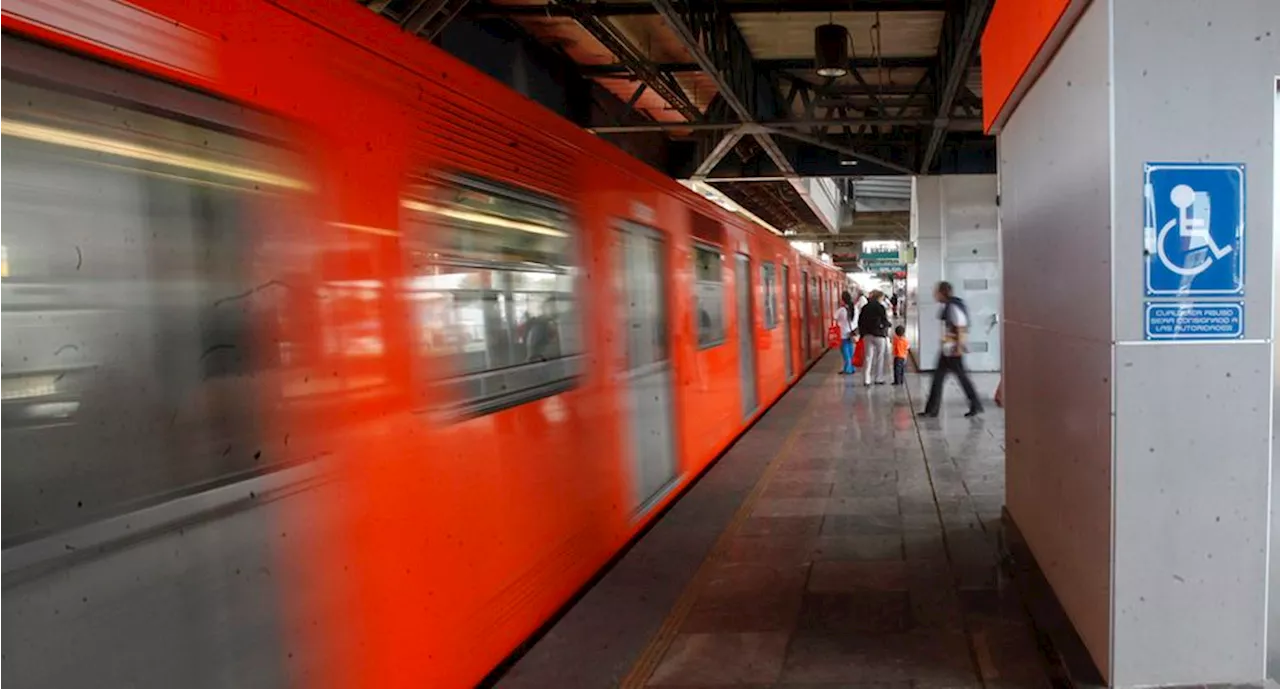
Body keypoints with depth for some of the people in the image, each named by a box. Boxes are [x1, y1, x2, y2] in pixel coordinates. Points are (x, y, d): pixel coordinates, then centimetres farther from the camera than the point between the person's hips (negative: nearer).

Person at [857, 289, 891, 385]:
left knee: (868, 357, 6)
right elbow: (884, 321, -12)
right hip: (879, 335, -5)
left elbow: (860, 322, 9)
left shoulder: (864, 308, 8)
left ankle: (866, 379, 2)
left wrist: (862, 333, 15)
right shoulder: (880, 307, -10)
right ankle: (879, 378, 11)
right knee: (880, 358, 7)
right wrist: (889, 324, 9)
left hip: (867, 335, 5)